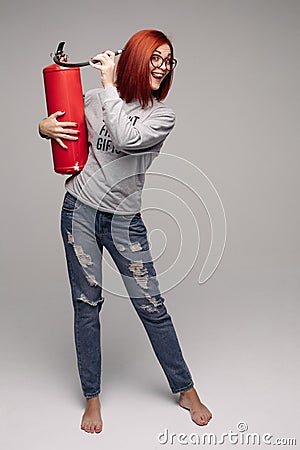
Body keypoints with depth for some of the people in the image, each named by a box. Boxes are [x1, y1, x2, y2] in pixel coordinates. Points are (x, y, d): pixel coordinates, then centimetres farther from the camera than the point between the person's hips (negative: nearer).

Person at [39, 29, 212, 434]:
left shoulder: (163, 116, -1)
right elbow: (49, 125, 15)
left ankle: (186, 391, 22)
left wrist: (109, 83, -15)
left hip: (124, 220, -1)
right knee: (87, 304, 6)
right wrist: (48, 127, -9)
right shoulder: (96, 98, 4)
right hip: (80, 209, 1)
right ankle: (92, 398, 24)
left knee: (152, 306, 2)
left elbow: (126, 138, -22)